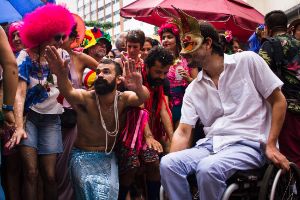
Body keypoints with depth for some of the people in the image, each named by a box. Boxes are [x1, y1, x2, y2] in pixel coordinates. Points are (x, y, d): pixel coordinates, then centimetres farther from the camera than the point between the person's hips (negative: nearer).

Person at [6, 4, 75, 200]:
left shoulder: (63, 55, 1)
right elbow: (20, 92, -17)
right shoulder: (26, 56, -8)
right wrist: (19, 126, -27)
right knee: (30, 172, -10)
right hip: (28, 116, -2)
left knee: (50, 175, -2)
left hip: (51, 119, 2)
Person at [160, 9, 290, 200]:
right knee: (168, 164, -24)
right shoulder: (193, 89, 12)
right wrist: (173, 162, -14)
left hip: (248, 144, -4)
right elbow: (183, 131, 6)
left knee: (208, 168, -34)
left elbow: (279, 101, 2)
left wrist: (270, 145, -7)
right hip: (210, 145, 4)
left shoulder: (247, 61, 1)